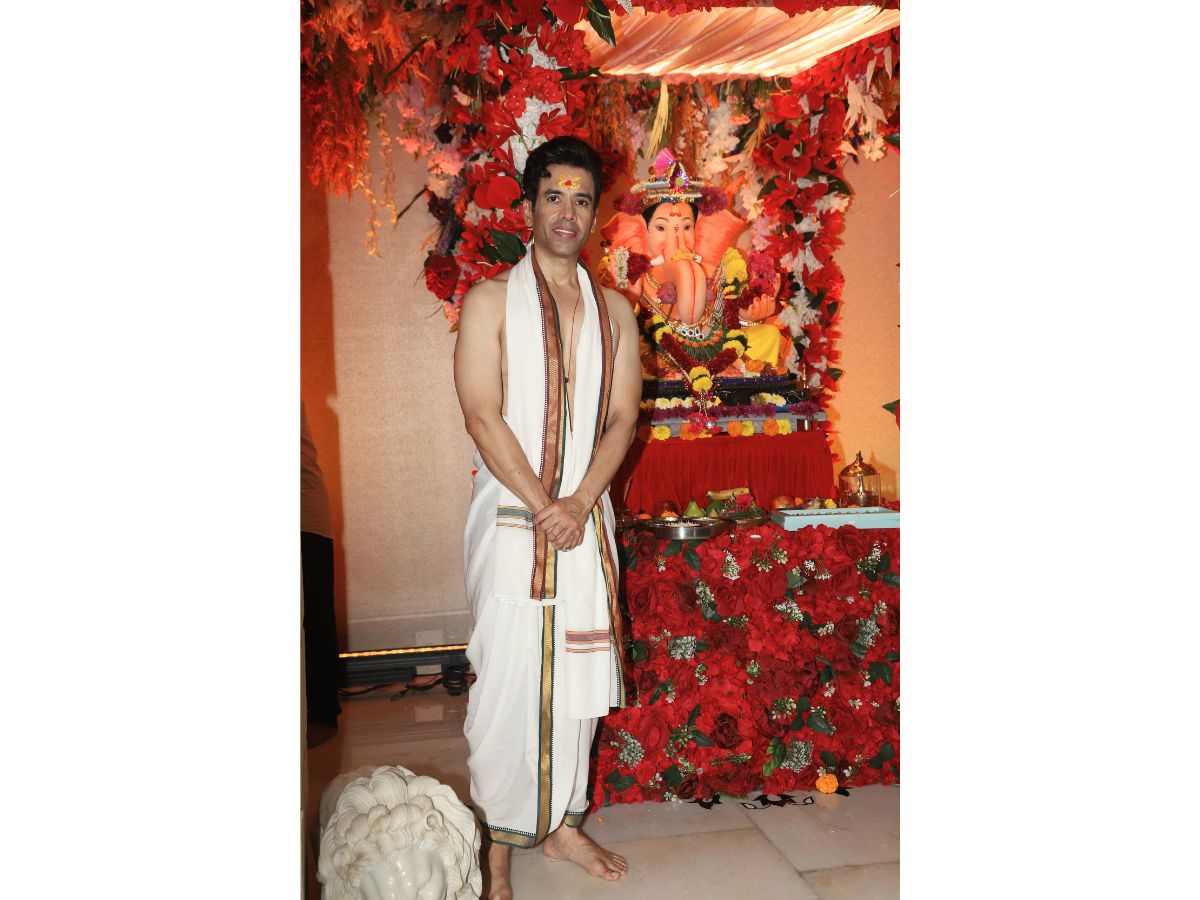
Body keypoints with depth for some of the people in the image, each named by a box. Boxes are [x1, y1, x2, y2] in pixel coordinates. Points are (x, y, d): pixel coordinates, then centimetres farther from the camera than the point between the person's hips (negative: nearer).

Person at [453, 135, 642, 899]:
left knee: (578, 673, 10)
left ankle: (561, 820, 27)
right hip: (512, 518, -4)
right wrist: (543, 506, -14)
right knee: (508, 677, 0)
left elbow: (622, 417, 4)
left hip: (586, 518, 4)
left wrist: (579, 503, -10)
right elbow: (483, 415, -10)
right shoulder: (491, 301, -2)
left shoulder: (614, 310, 10)